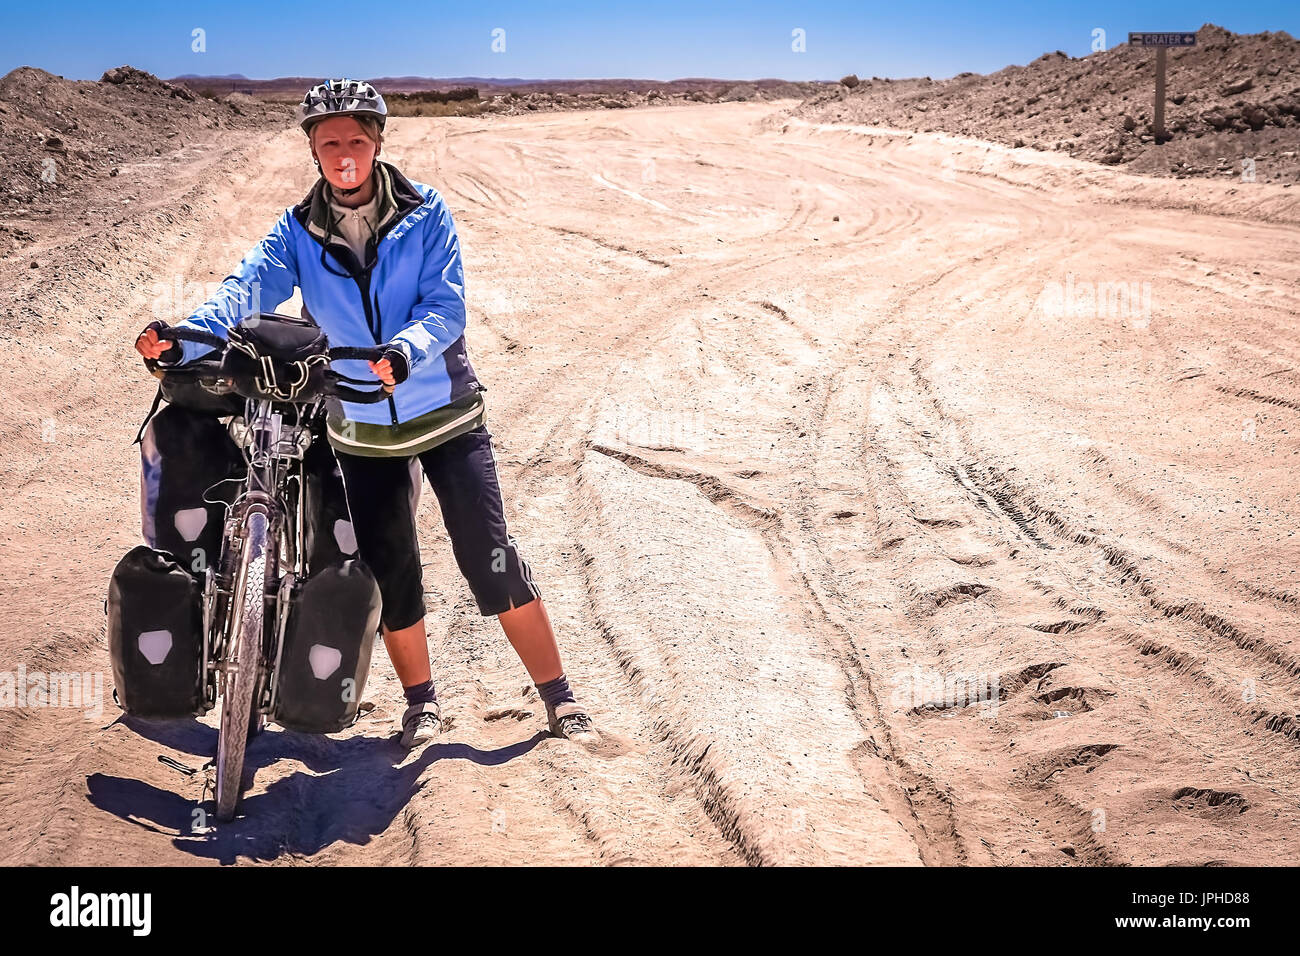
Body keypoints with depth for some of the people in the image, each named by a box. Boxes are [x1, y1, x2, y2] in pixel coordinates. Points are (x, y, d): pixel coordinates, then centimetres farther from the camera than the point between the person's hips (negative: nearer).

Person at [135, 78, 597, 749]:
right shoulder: (297, 232, -1)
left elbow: (446, 306, -15)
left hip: (446, 412, -2)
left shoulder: (425, 214, -6)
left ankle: (559, 700, 7)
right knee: (389, 573, 6)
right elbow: (247, 290, -16)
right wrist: (182, 339, -36)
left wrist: (404, 350, -37)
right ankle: (420, 702, 26)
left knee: (491, 560, -5)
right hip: (363, 430, 2)